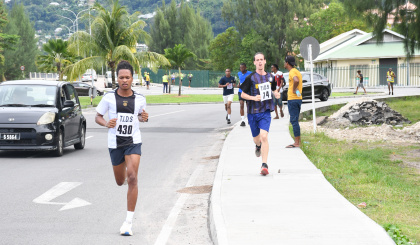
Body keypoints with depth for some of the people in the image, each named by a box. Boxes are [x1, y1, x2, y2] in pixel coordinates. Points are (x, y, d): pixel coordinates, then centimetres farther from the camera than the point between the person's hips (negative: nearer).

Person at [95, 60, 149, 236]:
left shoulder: (139, 99, 0)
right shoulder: (109, 97, -4)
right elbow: (97, 117, 4)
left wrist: (144, 118, -5)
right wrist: (106, 124, -17)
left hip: (133, 142, -1)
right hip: (115, 143, 1)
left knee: (132, 178, -18)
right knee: (120, 181, 14)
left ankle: (129, 221, -15)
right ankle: (126, 177, 57)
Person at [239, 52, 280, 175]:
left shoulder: (270, 77, 6)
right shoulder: (250, 78, -4)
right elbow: (243, 94, 0)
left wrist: (276, 94, 1)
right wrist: (253, 98, -18)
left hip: (266, 111, 0)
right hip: (253, 112, 0)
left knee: (264, 136, -17)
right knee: (256, 138, 12)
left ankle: (264, 165, -17)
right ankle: (258, 146, 53)